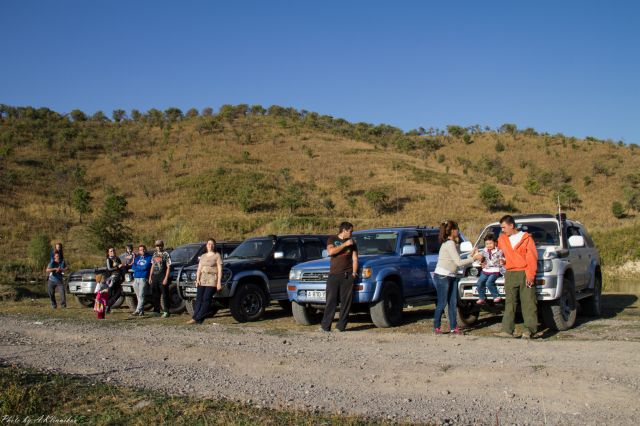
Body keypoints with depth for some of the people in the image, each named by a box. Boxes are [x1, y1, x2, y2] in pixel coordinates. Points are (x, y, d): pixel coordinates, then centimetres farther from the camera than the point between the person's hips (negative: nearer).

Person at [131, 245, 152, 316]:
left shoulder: (149, 258, 7)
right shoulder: (136, 258, 21)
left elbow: (145, 267, -6)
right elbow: (133, 267, 10)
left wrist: (137, 267, 4)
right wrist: (141, 268, -4)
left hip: (143, 278, -5)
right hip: (136, 279, 5)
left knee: (141, 295, -12)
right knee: (138, 296, 5)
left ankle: (138, 310, -18)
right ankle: (141, 311, 10)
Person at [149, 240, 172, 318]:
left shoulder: (165, 254, -5)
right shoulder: (154, 254, 13)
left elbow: (168, 267, -9)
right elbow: (152, 266, 19)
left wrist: (166, 278, -15)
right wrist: (150, 276, 12)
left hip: (162, 277, -6)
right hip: (154, 276, 6)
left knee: (165, 295, -3)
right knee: (155, 295, 11)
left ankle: (166, 312, 0)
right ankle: (156, 310, 22)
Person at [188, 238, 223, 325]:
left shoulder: (217, 255, 4)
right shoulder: (203, 256, 21)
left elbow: (220, 270, -2)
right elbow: (199, 269, 17)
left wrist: (219, 282, -10)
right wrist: (197, 279, 2)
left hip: (212, 280, -5)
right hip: (202, 280, 5)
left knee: (206, 299, -13)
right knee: (199, 299, -5)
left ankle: (197, 318, -15)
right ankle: (195, 318, -10)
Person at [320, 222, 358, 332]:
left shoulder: (352, 243, 16)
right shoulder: (332, 239, 11)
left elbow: (355, 259, 12)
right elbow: (331, 251, -9)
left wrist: (354, 272, -3)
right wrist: (344, 244, -9)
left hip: (348, 276, 2)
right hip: (334, 275, -2)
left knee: (346, 301, -4)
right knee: (331, 301, -4)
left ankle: (341, 326, 1)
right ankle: (325, 326, -2)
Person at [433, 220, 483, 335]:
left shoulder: (453, 243, 13)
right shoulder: (449, 244, -16)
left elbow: (458, 262, 9)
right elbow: (459, 262, -19)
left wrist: (471, 256, 6)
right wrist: (474, 258, -12)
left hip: (452, 277, 9)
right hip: (442, 276, -9)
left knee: (453, 303, 7)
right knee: (442, 303, -4)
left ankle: (453, 327, 12)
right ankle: (436, 327, 6)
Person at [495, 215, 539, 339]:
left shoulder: (526, 238, 2)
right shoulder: (502, 239, 15)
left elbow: (532, 257, -3)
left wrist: (530, 274, -12)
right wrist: (501, 259, 6)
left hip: (525, 273, -4)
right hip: (510, 274, 4)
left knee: (528, 302, -4)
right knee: (509, 303, -1)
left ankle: (530, 329, -3)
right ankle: (507, 330, -3)